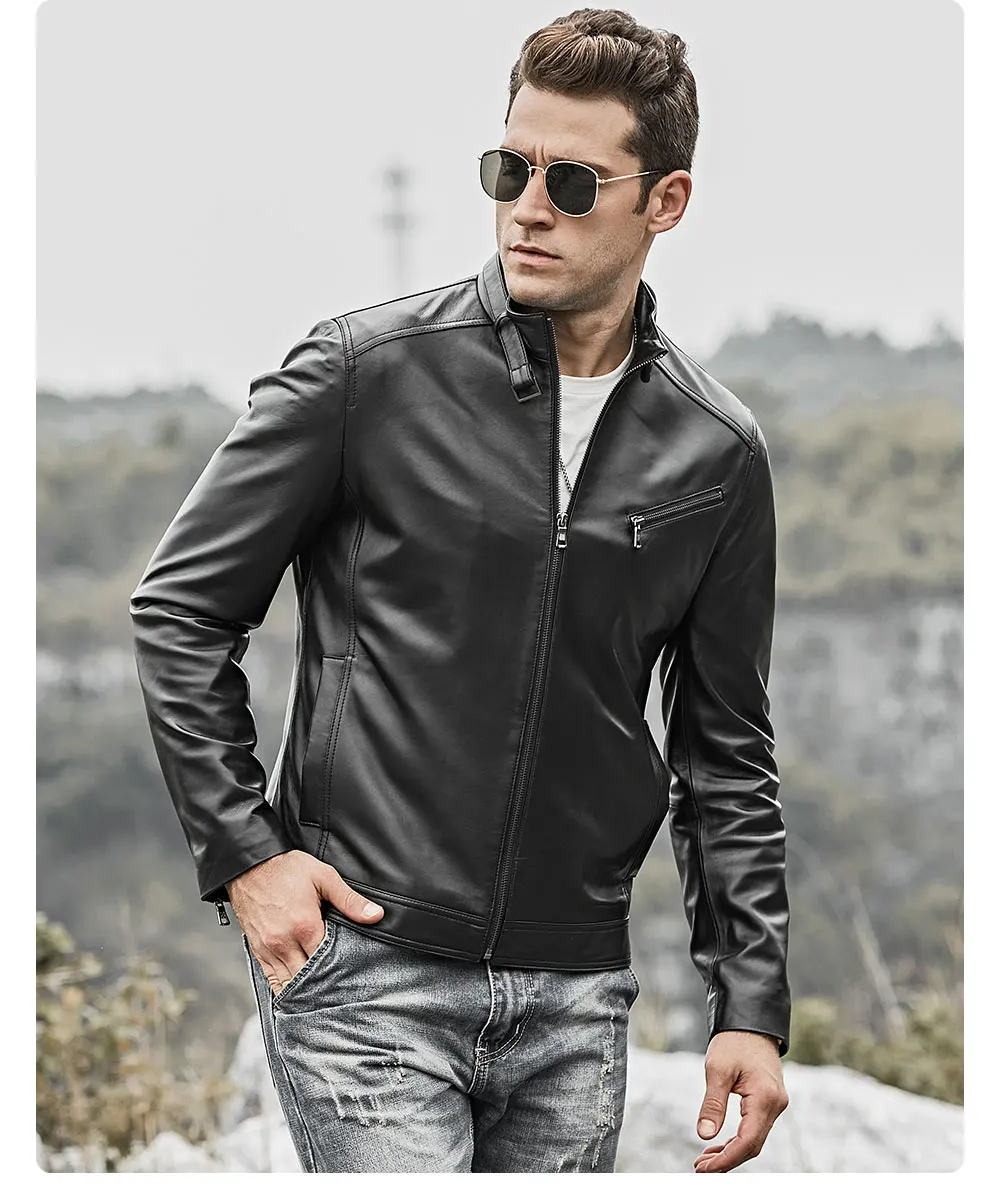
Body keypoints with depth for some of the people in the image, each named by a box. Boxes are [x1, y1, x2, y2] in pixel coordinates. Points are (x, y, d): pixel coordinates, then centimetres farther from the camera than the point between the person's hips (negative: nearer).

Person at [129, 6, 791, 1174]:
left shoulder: (716, 453, 5)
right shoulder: (366, 372, -5)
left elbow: (726, 748, 12)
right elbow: (179, 607, 2)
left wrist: (752, 1003, 6)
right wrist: (243, 851, -5)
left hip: (574, 999, 4)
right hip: (364, 971, -4)